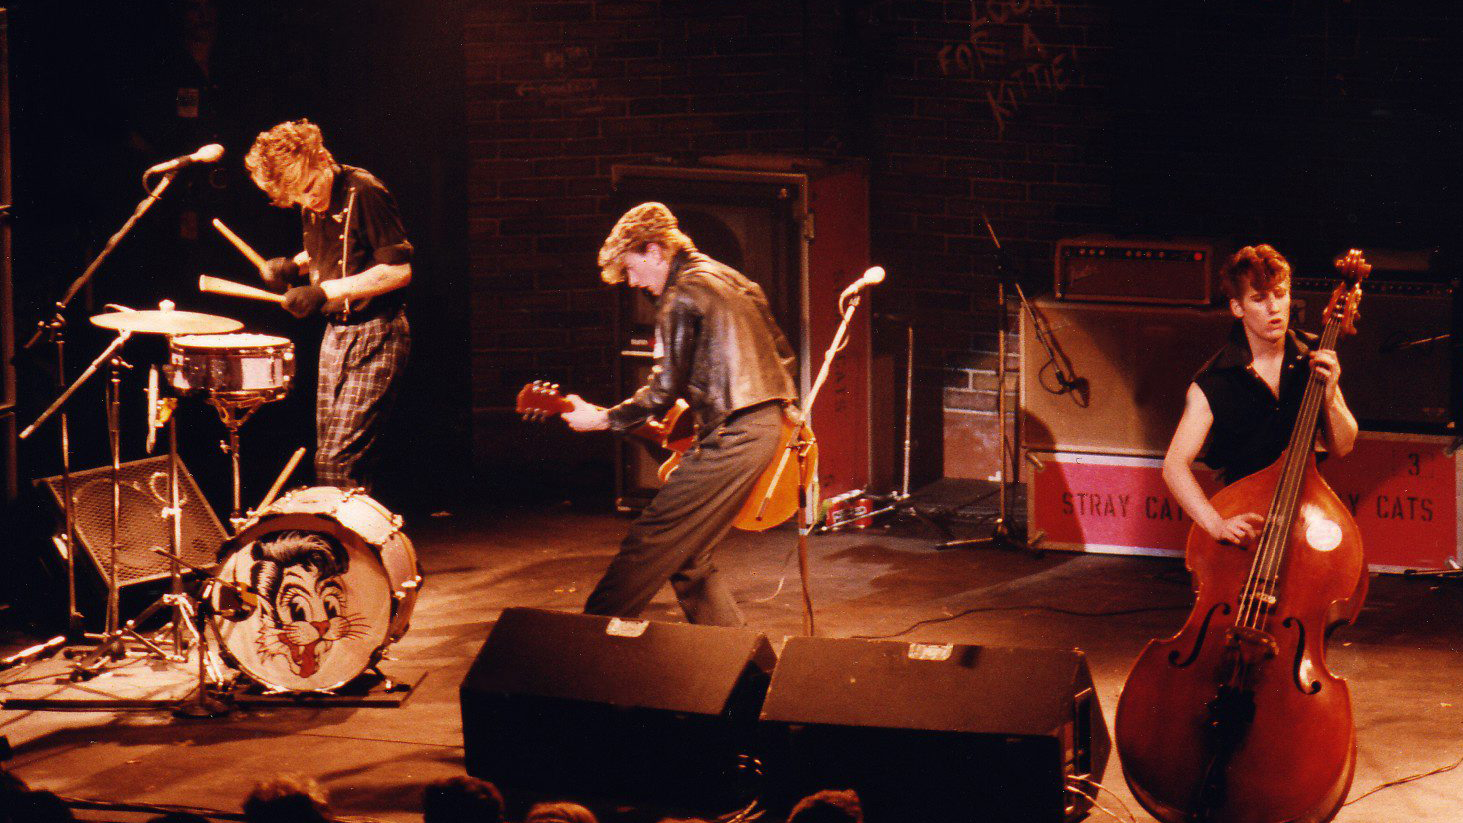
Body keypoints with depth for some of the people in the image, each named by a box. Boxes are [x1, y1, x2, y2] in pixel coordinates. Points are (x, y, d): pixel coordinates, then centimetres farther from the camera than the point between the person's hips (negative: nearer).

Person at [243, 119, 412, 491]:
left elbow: (398, 270, -21)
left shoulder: (364, 192, -17)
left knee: (339, 463, -15)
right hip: (336, 332, 9)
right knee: (327, 457, 11)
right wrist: (295, 265, 4)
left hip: (375, 335, -9)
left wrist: (324, 291, -23)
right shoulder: (312, 204, 8)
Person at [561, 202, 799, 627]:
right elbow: (781, 349, 26)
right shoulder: (730, 278, 19)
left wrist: (603, 419, -4)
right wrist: (787, 404, 33)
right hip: (768, 426, 10)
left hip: (731, 436, -10)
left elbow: (664, 391, -12)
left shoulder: (681, 296, -10)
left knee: (650, 542, -9)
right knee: (687, 555, 13)